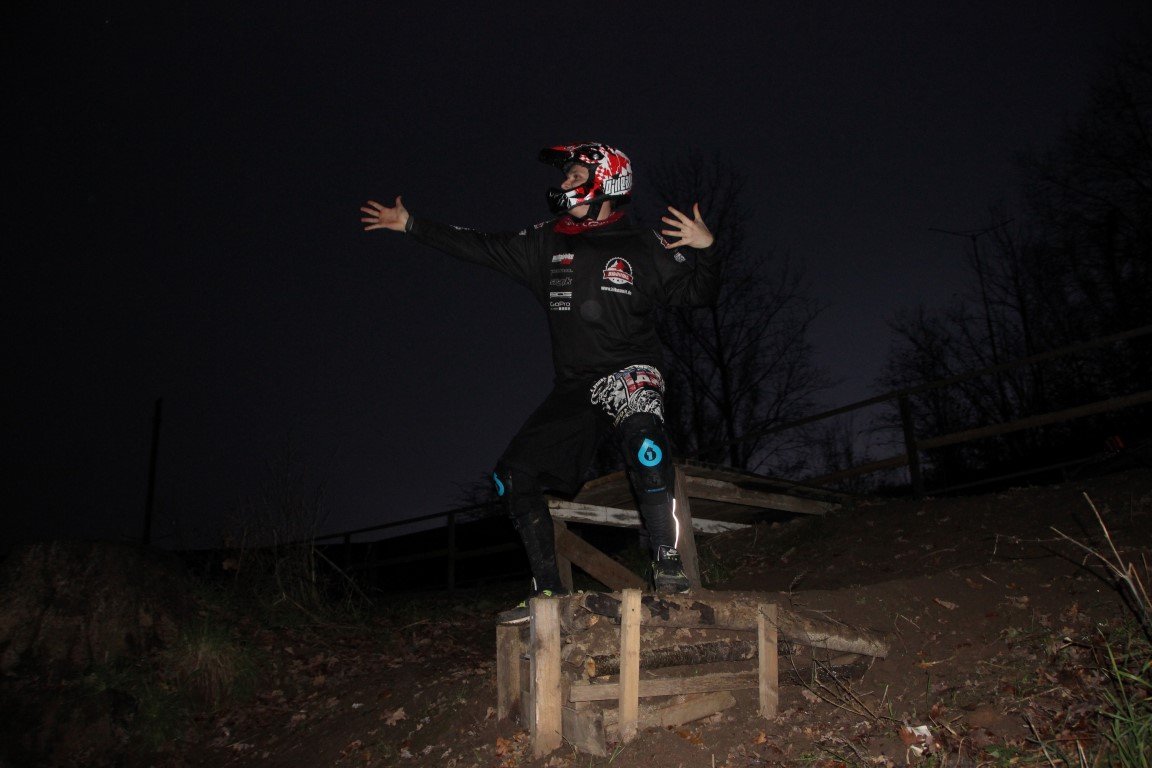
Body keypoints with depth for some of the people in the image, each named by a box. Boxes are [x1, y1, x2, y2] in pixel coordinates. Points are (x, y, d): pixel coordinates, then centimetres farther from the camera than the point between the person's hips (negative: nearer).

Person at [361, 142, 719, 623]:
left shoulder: (644, 249, -1)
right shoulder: (548, 244, 10)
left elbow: (699, 294, -2)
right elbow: (483, 249, 14)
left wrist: (705, 250, -21)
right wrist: (411, 225, 17)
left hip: (629, 372, -5)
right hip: (574, 386, 5)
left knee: (642, 437, -37)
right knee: (515, 474, -3)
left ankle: (668, 565, -24)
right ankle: (549, 590, 7)